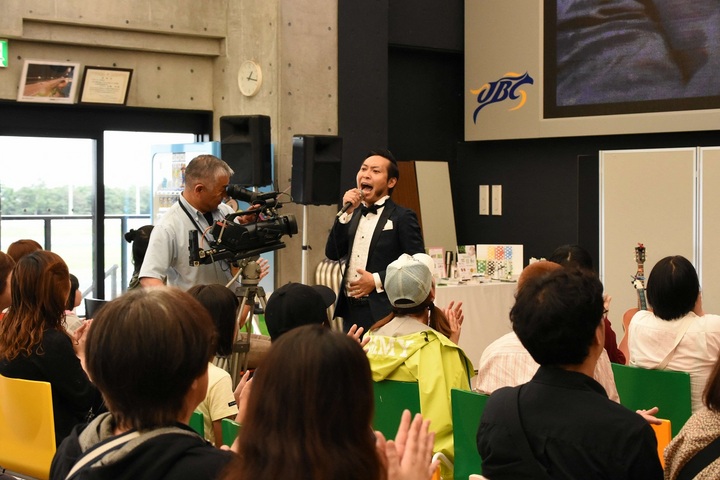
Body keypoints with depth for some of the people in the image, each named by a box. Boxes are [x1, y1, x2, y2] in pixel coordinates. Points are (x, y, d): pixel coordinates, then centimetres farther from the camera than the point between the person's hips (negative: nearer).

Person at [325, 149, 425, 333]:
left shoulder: (402, 217, -3)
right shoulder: (353, 214, 14)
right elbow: (332, 254, 5)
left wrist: (377, 280, -14)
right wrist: (346, 213, -3)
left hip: (383, 311, -5)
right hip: (350, 309, 6)